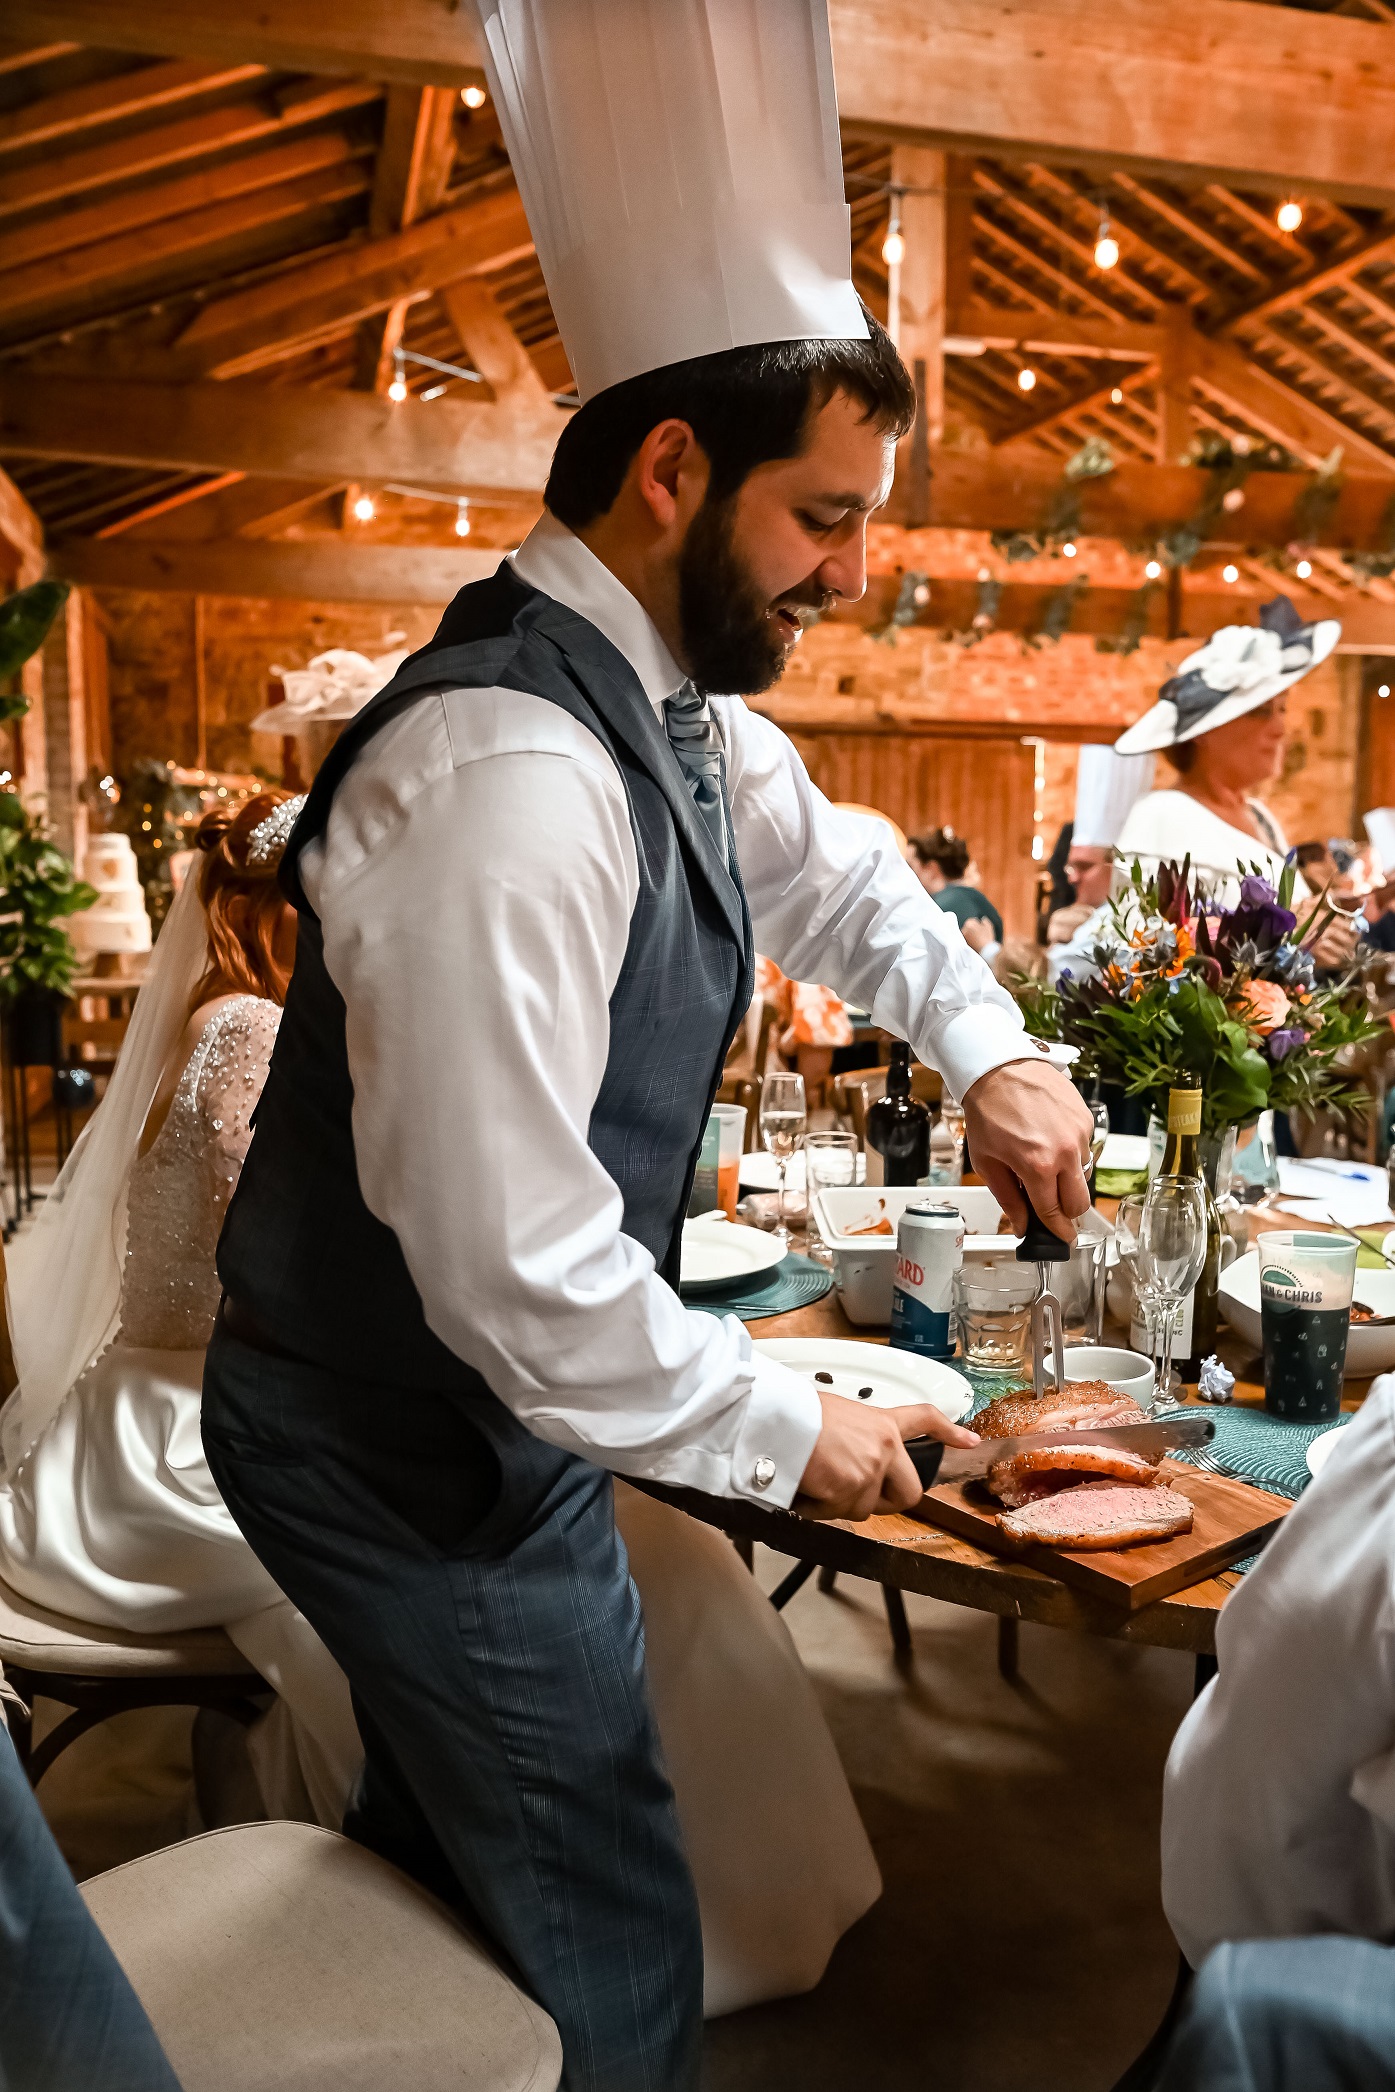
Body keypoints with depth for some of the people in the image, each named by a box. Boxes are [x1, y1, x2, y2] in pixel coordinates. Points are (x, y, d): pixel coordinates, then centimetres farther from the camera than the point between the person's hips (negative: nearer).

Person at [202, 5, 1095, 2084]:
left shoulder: (676, 705, 0)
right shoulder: (510, 779, -31)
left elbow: (832, 865, 19)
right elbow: (515, 1273, -31)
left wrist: (990, 1051, 3)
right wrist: (790, 1430, -17)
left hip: (468, 1410, 9)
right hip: (416, 1451, -9)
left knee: (445, 1831, 28)